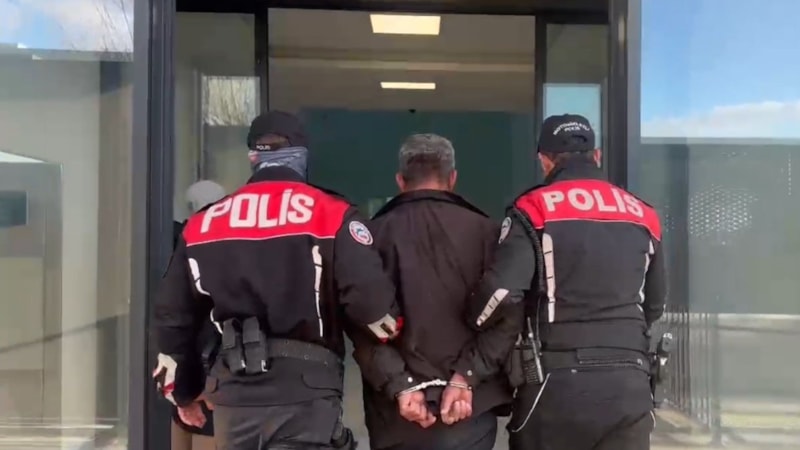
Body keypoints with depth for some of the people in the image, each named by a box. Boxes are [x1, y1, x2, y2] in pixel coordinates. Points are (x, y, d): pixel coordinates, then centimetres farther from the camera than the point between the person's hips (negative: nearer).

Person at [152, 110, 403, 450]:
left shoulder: (203, 223, 12)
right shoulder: (330, 213, -3)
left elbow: (172, 317, 16)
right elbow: (371, 300, -13)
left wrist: (183, 390, 30)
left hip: (234, 394, 5)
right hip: (304, 391, -4)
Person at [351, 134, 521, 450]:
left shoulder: (374, 234, 0)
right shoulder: (484, 230, -1)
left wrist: (400, 386, -8)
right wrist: (465, 377, -8)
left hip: (395, 409, 1)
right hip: (470, 406, -1)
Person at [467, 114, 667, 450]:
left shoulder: (535, 209, -4)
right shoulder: (642, 216, 12)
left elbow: (500, 291, -16)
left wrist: (468, 328, 4)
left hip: (555, 384, -4)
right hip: (628, 385, 4)